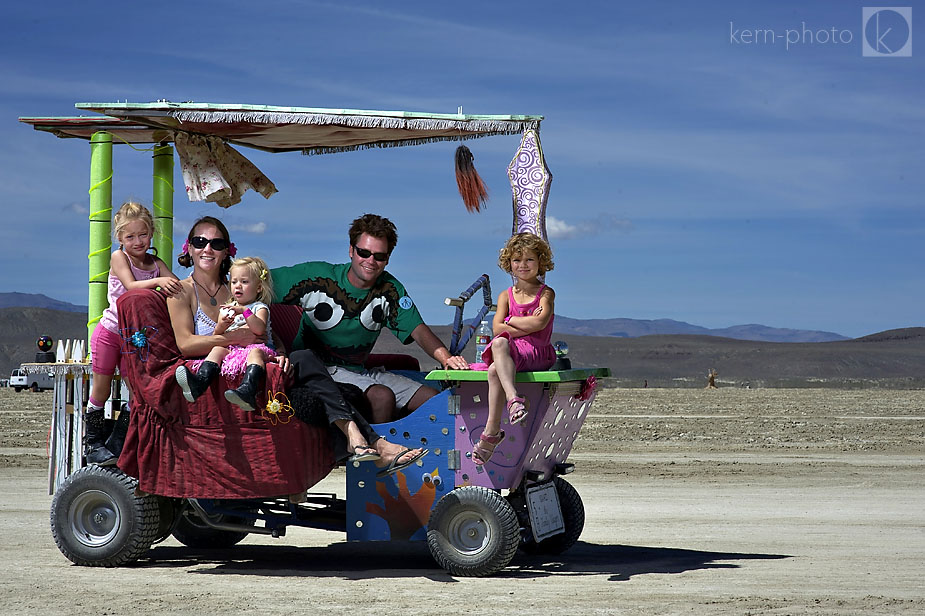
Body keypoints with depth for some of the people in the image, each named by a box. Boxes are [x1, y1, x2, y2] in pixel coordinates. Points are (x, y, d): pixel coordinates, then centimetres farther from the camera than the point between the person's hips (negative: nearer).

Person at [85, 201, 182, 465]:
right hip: (110, 332, -4)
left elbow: (176, 287, -6)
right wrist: (158, 281, -36)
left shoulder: (156, 263, 5)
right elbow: (131, 285, -22)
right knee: (102, 387, 1)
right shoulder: (119, 257, -8)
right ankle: (92, 441, 12)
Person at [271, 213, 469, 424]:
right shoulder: (317, 277, -11)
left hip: (362, 371, 6)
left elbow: (418, 331, -5)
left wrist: (446, 358, -27)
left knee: (433, 399, -7)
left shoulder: (389, 289, 3)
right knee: (383, 396, -31)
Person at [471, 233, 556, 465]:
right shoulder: (506, 296, 17)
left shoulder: (546, 294, 8)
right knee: (499, 343, -36)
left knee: (495, 370, -34)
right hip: (508, 351, 4)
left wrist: (512, 321, 0)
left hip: (537, 353, -4)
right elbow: (497, 328, 1)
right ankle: (513, 398, -47)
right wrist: (528, 326, -7)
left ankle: (491, 431, -38)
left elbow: (540, 323, -11)